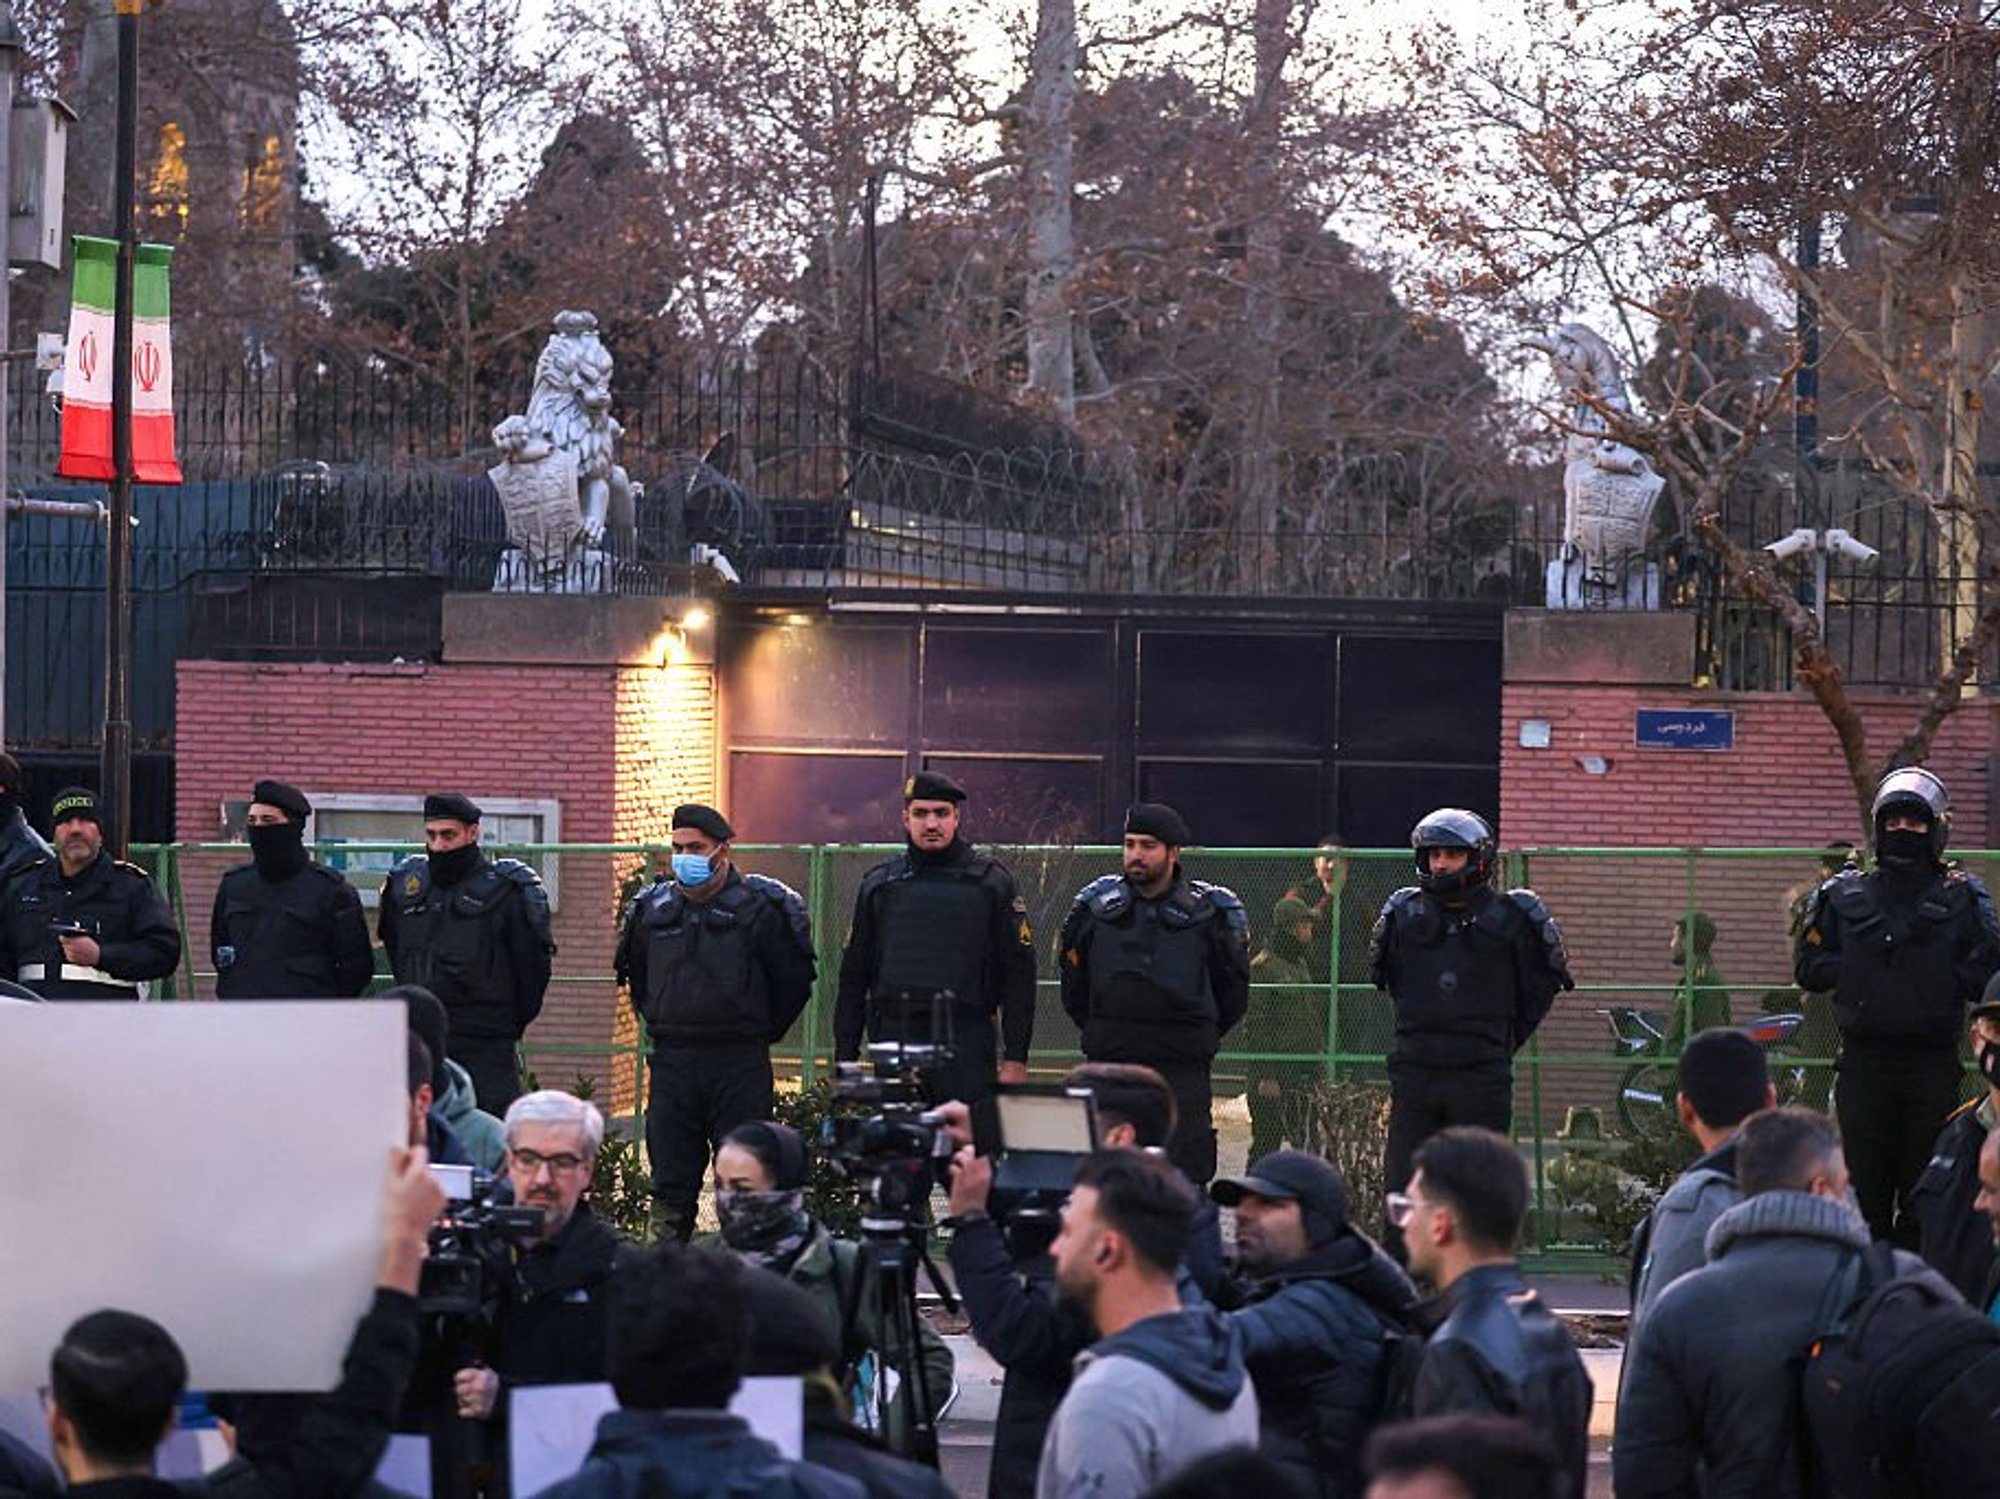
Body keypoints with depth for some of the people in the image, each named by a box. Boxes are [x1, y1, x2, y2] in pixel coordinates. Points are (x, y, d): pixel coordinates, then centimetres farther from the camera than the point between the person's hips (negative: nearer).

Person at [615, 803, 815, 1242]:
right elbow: (635, 973, 26)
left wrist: (761, 1032, 6)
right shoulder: (653, 910, 9)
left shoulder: (760, 909, -5)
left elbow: (794, 978, 3)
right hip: (672, 1062, 4)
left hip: (740, 1063, -4)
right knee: (671, 1181, 5)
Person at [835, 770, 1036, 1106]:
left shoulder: (990, 880, 5)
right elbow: (854, 975, 17)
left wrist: (1015, 1061, -3)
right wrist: (845, 1060, 10)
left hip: (965, 1043, -3)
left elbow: (1018, 973, 4)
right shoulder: (879, 884, 13)